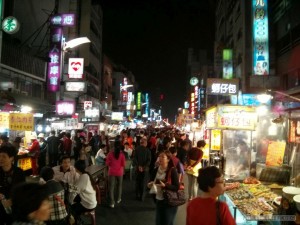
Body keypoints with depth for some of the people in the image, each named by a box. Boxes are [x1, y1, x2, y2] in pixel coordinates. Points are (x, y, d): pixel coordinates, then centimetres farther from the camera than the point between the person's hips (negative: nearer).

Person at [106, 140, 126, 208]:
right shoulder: (122, 154, -12)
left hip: (112, 172, -1)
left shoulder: (110, 153, -10)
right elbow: (123, 164, -5)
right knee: (119, 185, 22)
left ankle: (112, 202, 2)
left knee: (111, 187, 5)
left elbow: (107, 163, -2)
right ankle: (118, 199, 34)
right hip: (119, 172, 1)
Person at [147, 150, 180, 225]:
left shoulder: (172, 170, -16)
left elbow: (177, 187, -18)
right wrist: (150, 185, -13)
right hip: (158, 201, 6)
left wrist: (165, 185, -30)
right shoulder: (156, 170, 0)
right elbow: (150, 183, 10)